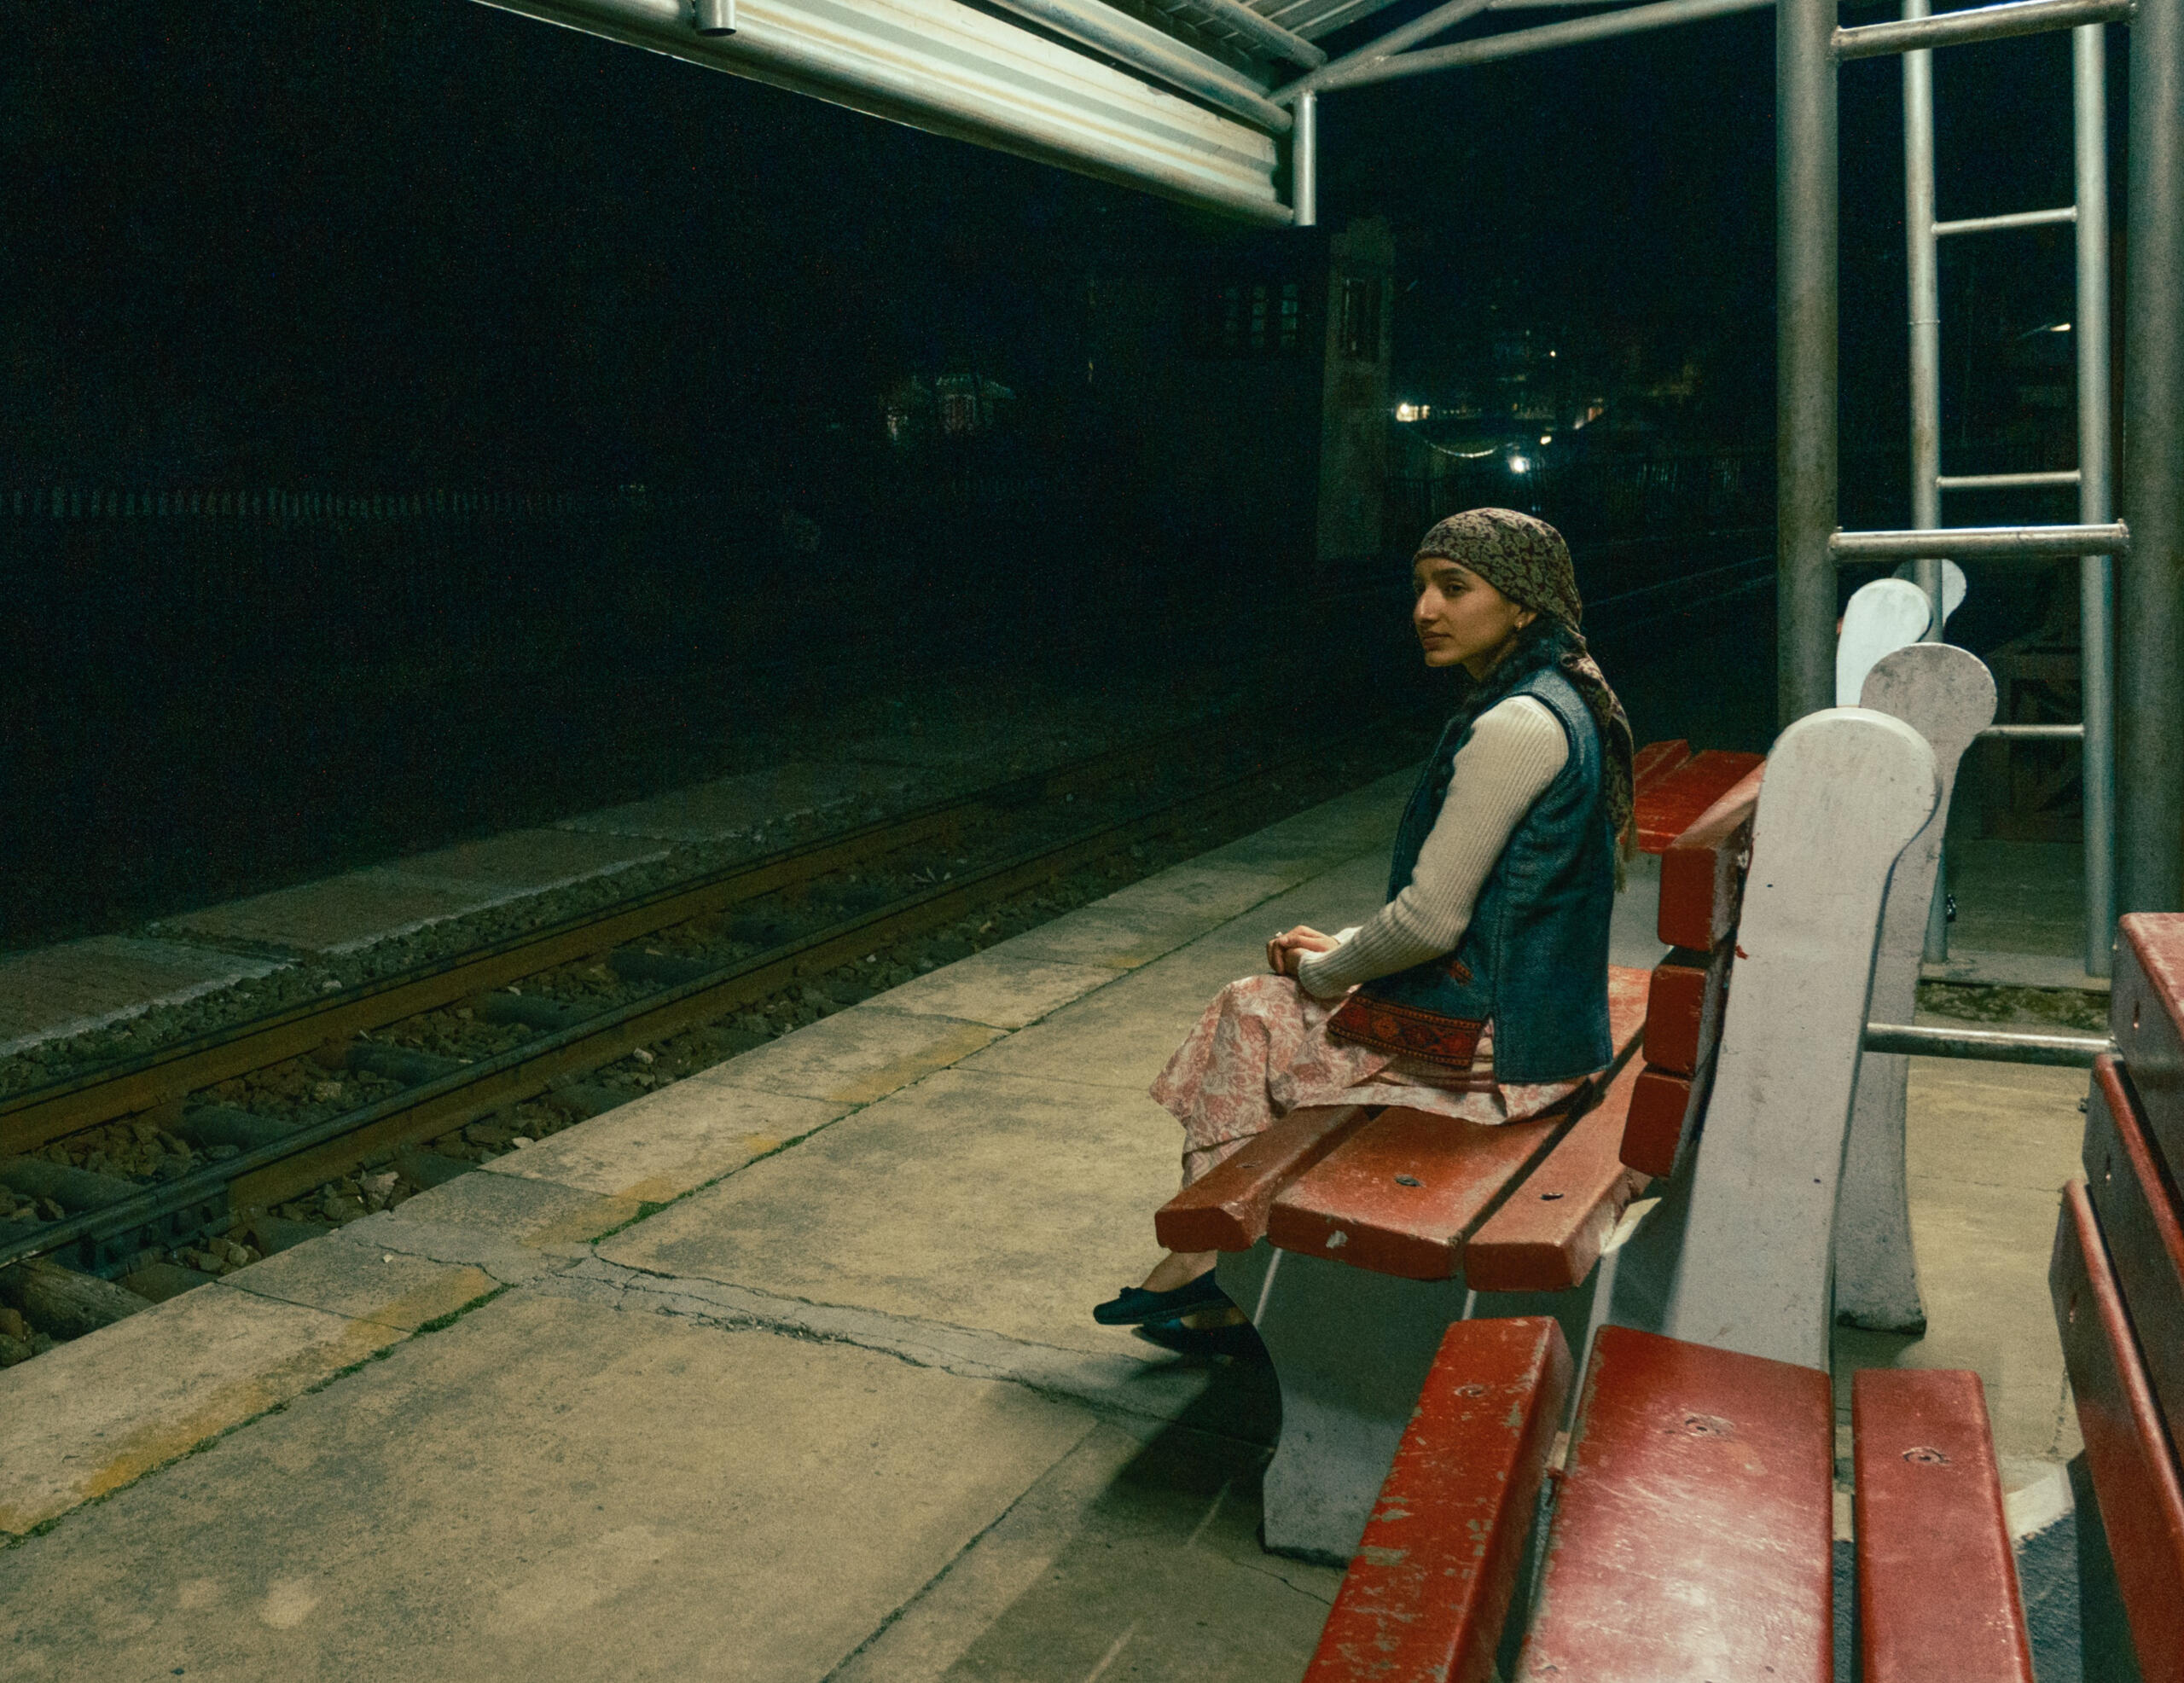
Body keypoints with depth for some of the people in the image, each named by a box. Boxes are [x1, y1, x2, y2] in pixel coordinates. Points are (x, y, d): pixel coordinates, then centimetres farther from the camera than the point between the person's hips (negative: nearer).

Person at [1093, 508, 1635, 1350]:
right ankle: (1217, 1298, 16)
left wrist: (1325, 970, -5)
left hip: (1487, 1040, -10)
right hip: (1529, 1013, 10)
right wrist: (1345, 945, 10)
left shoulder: (1515, 726, -22)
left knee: (1249, 1015, 4)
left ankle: (1202, 1260, 20)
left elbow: (1432, 919, -23)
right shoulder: (1560, 702, 10)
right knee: (1258, 1005, 13)